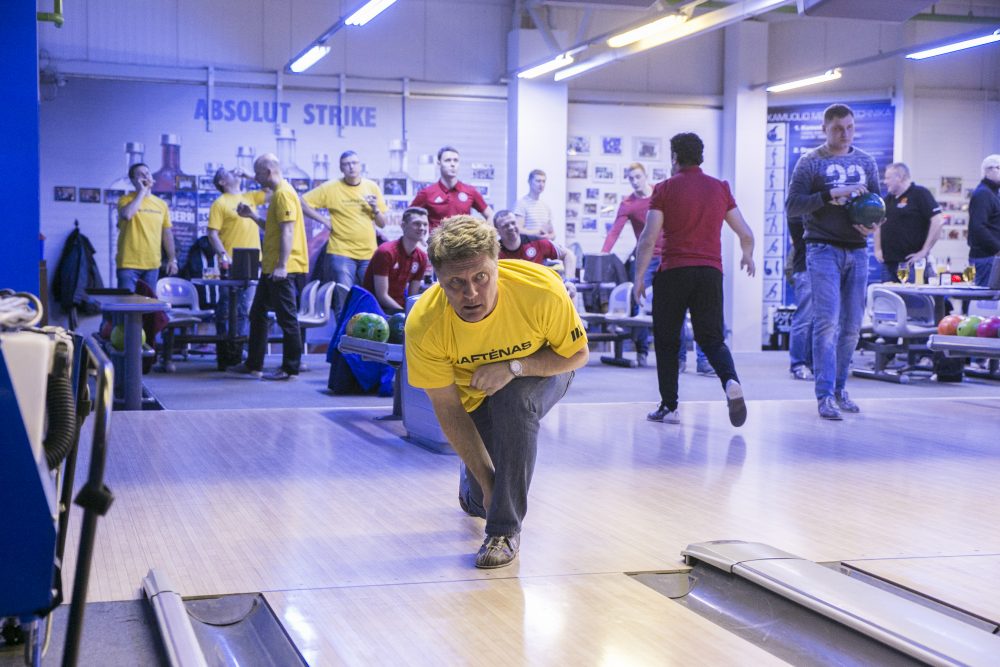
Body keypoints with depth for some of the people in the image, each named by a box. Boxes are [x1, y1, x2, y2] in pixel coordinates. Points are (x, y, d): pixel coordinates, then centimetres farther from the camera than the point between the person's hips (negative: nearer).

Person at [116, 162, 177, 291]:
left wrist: (172, 259, 10)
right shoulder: (126, 199, -1)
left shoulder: (161, 204, 11)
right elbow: (127, 215, -24)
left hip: (152, 265, 4)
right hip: (129, 264, -4)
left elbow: (167, 233, 16)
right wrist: (142, 192, -14)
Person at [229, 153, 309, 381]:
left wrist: (282, 266, -24)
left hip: (283, 269, -11)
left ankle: (291, 368, 1)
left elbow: (287, 231, -21)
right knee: (258, 314, 15)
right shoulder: (277, 193, 18)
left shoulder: (283, 194, -14)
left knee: (286, 318, -5)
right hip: (271, 268, 11)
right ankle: (253, 364, 22)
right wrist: (253, 216, 15)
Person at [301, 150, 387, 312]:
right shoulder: (331, 188, -1)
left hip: (369, 254, 3)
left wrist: (375, 209, -8)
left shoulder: (372, 187, 8)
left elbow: (382, 224, 12)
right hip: (341, 253, -3)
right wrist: (324, 221, -5)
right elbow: (302, 203, -1)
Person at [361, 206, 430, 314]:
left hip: (399, 308, 7)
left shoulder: (421, 257, 4)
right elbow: (382, 296, -15)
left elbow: (413, 296, 9)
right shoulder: (386, 252, -14)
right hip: (379, 308, -7)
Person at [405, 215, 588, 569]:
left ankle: (506, 529, -21)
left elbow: (577, 354, -18)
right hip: (473, 395, 1)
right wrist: (486, 479, -22)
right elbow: (448, 409, -21)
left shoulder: (541, 288, -35)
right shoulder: (423, 325, -32)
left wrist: (513, 367, -35)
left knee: (513, 400, -35)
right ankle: (471, 485, 35)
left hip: (542, 371, -1)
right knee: (481, 500, -6)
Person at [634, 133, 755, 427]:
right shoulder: (720, 188, 10)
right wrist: (748, 257, 34)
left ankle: (669, 406, 11)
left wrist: (638, 277, 0)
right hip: (710, 271, 3)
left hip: (673, 272, -3)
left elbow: (648, 239, -7)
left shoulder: (665, 189, 0)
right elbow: (746, 234, 14)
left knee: (667, 341, 10)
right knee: (712, 338, 8)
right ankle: (731, 381, -20)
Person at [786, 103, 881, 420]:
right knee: (827, 321, -12)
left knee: (852, 325, 6)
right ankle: (825, 395, -11)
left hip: (857, 250, 5)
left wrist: (874, 225, -5)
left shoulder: (866, 162, 14)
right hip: (823, 249, -5)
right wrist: (831, 194, -18)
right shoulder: (810, 162, 0)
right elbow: (792, 206, -7)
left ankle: (839, 388, 18)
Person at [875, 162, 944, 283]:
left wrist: (924, 252, -16)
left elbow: (938, 221, -14)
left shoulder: (919, 194, -5)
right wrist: (877, 249, 16)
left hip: (910, 262, -7)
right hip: (888, 263, 7)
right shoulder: (888, 199, 18)